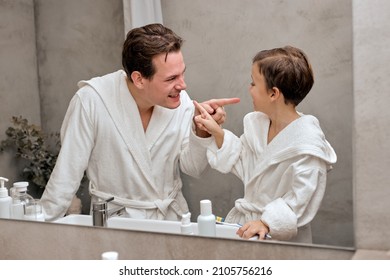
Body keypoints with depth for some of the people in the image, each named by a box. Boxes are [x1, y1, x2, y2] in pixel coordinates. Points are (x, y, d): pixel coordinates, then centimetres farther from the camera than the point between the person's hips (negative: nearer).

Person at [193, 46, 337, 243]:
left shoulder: (307, 143, -18)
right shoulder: (257, 123, 5)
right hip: (244, 220, 6)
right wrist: (218, 133, 6)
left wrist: (266, 222, -25)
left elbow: (301, 201, -18)